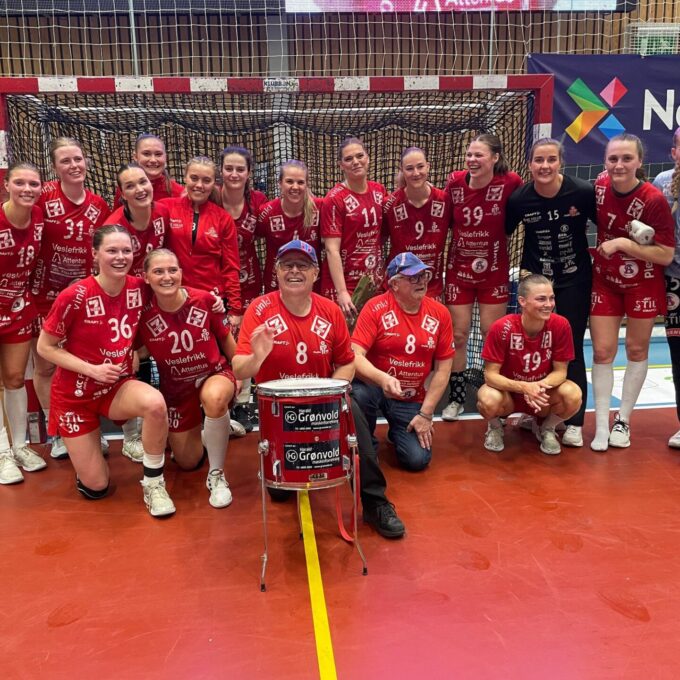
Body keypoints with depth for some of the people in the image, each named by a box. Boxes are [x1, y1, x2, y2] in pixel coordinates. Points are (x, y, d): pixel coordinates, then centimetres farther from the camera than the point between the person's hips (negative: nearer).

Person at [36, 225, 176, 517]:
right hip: (76, 394, -2)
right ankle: (81, 447, 37)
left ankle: (153, 483, -11)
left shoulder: (139, 289, -10)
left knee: (155, 403, -34)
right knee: (96, 487, 2)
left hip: (118, 386, 2)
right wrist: (92, 369, -22)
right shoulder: (75, 296, -22)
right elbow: (45, 347, -12)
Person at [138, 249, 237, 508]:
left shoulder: (204, 300, -18)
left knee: (214, 397, -41)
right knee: (188, 462, 12)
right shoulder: (144, 314, -17)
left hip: (215, 374, -2)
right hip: (176, 388, 2)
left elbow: (226, 339, -3)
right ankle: (204, 430, 48)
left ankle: (217, 475, -19)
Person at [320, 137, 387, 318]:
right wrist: (341, 292, -21)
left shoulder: (379, 191, 5)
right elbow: (332, 250, -15)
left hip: (374, 281, 5)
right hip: (344, 284, -5)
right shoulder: (334, 199, -11)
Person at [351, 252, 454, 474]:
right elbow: (355, 356, -23)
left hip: (412, 398, 2)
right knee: (357, 394, -36)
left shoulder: (440, 313, -6)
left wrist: (426, 414, -7)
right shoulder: (376, 307, -16)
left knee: (418, 459, -11)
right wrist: (382, 379, -42)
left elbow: (443, 368, -3)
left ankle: (398, 431, 27)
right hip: (374, 386, -2)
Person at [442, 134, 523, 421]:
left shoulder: (509, 182, -14)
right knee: (458, 335, 6)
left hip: (493, 270, -1)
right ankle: (456, 398, 21)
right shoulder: (455, 181, -7)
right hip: (458, 269, 2)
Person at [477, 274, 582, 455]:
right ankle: (495, 427, 5)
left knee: (573, 395, -29)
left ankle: (547, 429, 6)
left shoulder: (560, 325, -19)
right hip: (508, 391, -2)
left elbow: (560, 371, -12)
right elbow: (490, 374, -22)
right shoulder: (502, 327, -25)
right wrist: (524, 387, -39)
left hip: (543, 393, 2)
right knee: (488, 400, -35)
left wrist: (541, 385, -34)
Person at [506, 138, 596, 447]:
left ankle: (574, 421, 13)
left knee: (572, 347, 2)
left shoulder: (583, 192, -16)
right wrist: (523, 268, 1)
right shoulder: (519, 198, -13)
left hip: (575, 280, -1)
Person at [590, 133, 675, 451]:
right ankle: (601, 426, 11)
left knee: (636, 350, 10)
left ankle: (623, 421, 25)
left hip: (642, 284, -3)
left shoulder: (654, 199, -21)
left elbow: (666, 255, -20)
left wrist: (623, 243, -28)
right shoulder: (598, 187, -9)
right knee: (602, 351, 1)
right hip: (605, 281, 3)